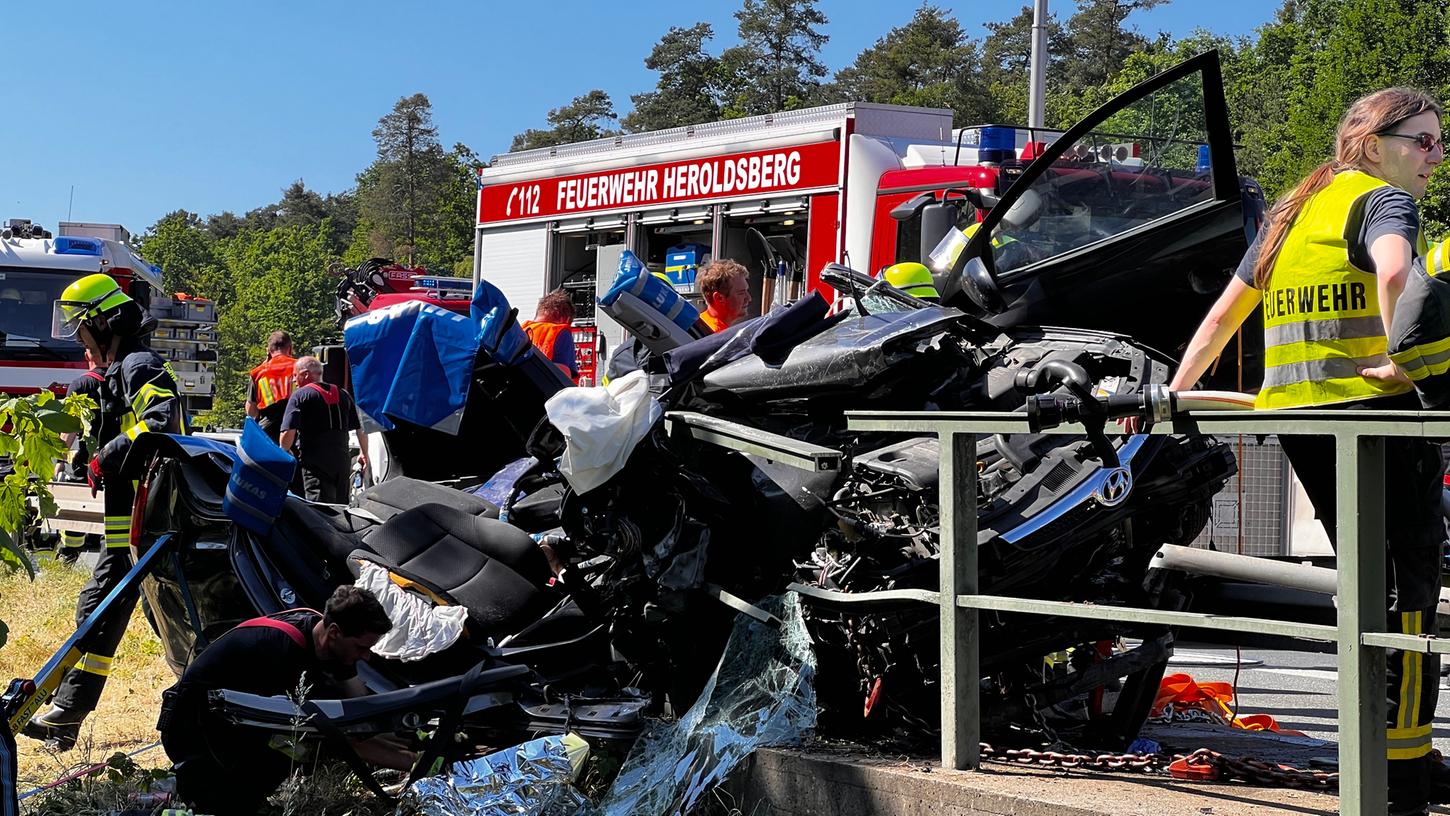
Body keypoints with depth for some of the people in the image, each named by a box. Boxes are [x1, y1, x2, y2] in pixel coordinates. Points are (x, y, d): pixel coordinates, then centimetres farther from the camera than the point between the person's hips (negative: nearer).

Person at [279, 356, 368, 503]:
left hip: (315, 462, -6)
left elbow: (288, 432, -11)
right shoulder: (343, 395, 16)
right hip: (342, 461, 6)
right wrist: (364, 453, 29)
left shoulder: (299, 395, -2)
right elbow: (361, 428, 16)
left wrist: (283, 454, 6)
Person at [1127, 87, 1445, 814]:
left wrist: (1175, 394, 28)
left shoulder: (1294, 212, 21)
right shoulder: (1384, 199, -4)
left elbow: (1223, 313, 24)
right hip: (1368, 407, -8)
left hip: (1293, 414, 8)